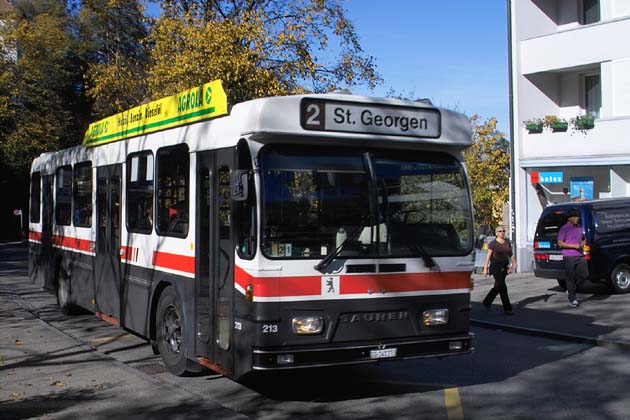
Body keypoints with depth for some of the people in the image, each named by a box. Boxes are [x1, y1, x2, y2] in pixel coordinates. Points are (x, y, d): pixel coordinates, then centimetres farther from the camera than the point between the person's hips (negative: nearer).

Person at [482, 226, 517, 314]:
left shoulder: (507, 242, 9)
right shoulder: (493, 243, -7)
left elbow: (511, 254, 11)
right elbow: (488, 256, -7)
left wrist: (514, 263, -2)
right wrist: (485, 268, -10)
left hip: (504, 267, 6)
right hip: (495, 267, -6)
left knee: (498, 286, 14)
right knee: (503, 287, -11)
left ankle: (487, 302, 31)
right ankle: (507, 309, -8)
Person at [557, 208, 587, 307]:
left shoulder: (580, 227, 13)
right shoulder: (564, 229, -7)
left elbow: (583, 238, 29)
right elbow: (560, 243, -11)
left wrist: (583, 242, 4)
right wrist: (574, 246, -17)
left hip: (580, 255, 6)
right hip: (569, 257, -6)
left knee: (583, 275, 0)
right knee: (571, 277, -2)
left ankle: (571, 291, 22)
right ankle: (572, 299, 6)